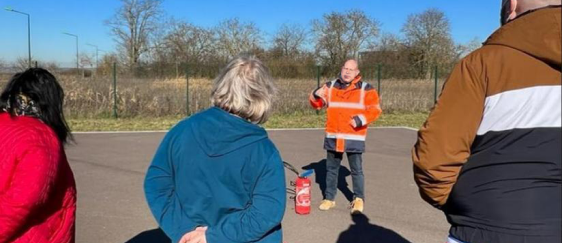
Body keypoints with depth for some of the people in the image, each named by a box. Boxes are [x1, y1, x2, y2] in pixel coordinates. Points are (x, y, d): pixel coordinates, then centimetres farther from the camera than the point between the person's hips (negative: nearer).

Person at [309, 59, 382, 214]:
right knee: (331, 168, 13)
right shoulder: (330, 86, 7)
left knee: (356, 170, 4)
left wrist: (361, 119, -17)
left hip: (354, 138, -3)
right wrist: (316, 95, -10)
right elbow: (317, 104, 11)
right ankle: (329, 198, 25)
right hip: (333, 137, 3)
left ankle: (359, 199, 19)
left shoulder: (366, 89, -1)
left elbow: (375, 110, -3)